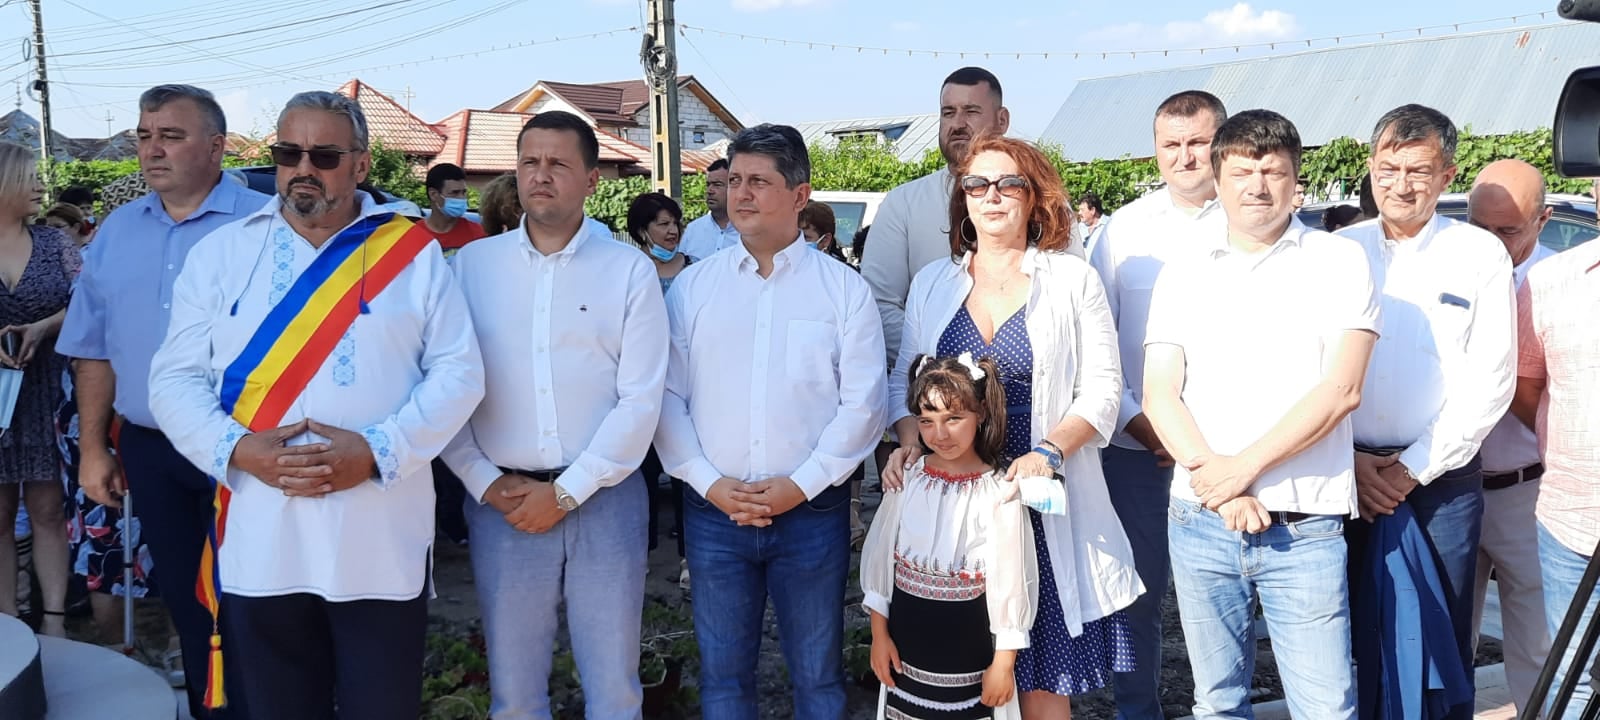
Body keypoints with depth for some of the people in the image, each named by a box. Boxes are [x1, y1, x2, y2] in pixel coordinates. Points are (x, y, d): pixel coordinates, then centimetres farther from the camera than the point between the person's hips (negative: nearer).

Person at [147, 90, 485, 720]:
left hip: (381, 542, -1)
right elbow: (175, 377, 5)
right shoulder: (221, 253, 8)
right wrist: (236, 448, -13)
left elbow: (459, 371, -2)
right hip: (256, 543, 2)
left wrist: (377, 450, -15)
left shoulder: (412, 252, 2)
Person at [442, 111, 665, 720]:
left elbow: (641, 400, -5)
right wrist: (485, 484, -8)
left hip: (604, 499, -1)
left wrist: (567, 492, -9)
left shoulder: (630, 271, 0)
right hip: (500, 503, 1)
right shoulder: (471, 264, 5)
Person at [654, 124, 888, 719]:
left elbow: (862, 402, -5)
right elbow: (667, 396, 2)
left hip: (812, 510, -1)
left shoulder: (843, 288, 0)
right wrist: (710, 483, -9)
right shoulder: (691, 286, 5)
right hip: (713, 512, 2)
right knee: (723, 671, 13)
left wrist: (800, 484, -12)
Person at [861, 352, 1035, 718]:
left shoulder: (999, 493, -13)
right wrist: (879, 634, 5)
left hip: (970, 647, -3)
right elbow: (879, 557, 4)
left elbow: (1011, 582, -9)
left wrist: (1004, 662, -6)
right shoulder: (906, 479, -3)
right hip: (908, 642, 3)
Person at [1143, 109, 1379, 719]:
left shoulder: (1339, 262, 2)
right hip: (1199, 521, 3)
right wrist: (1216, 479, -11)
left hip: (1304, 528, -3)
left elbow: (1341, 389, -8)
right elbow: (1159, 397, 3)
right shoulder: (1184, 275, 10)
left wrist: (1244, 466, -14)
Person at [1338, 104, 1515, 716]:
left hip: (1442, 477, -1)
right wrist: (1350, 461, -6)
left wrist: (1415, 468, -8)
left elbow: (1490, 380, -5)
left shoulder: (1481, 256, 0)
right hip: (1346, 475, 2)